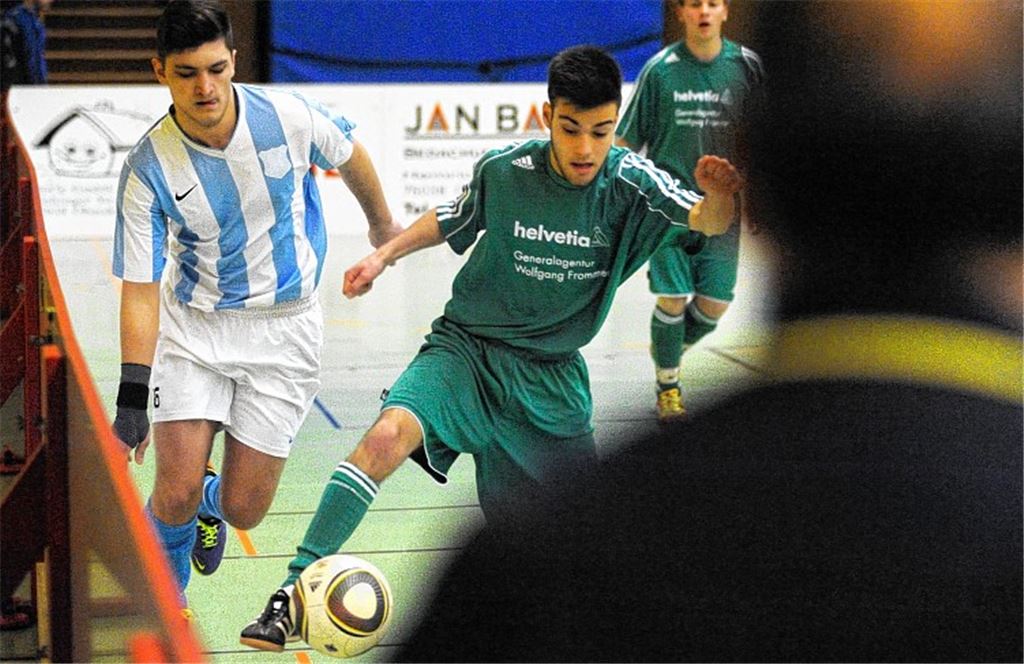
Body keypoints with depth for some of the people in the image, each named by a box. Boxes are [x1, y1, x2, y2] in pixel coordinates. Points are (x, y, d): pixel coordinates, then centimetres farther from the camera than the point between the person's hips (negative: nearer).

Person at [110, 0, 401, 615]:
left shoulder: (289, 117, -17)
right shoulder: (148, 169, -18)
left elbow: (350, 155, 6)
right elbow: (140, 287, -16)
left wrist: (383, 224, 24)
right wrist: (132, 396, -26)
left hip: (285, 328, 1)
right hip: (194, 326, 0)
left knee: (243, 510, -2)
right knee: (176, 493, -14)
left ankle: (210, 502, 37)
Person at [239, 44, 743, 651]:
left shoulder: (629, 181, -14)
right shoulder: (504, 170, -12)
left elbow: (706, 221, -30)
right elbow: (454, 220, 10)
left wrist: (720, 196, -52)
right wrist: (386, 254, 1)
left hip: (551, 373, 1)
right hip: (466, 348, -1)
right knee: (390, 432, -28)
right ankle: (294, 591, -26)